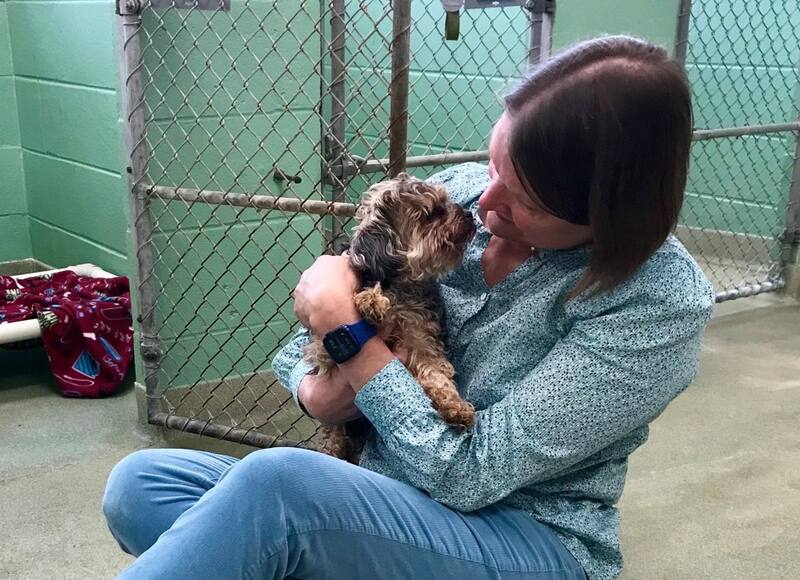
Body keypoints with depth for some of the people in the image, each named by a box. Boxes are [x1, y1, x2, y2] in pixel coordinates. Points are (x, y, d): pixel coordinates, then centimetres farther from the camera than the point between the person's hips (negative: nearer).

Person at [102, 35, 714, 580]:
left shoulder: (661, 301, -19)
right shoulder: (459, 189, -3)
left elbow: (467, 474, -21)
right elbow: (307, 333, 8)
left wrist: (342, 325, -18)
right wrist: (311, 386, -14)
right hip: (383, 503, 6)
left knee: (272, 484, -33)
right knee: (140, 484, -14)